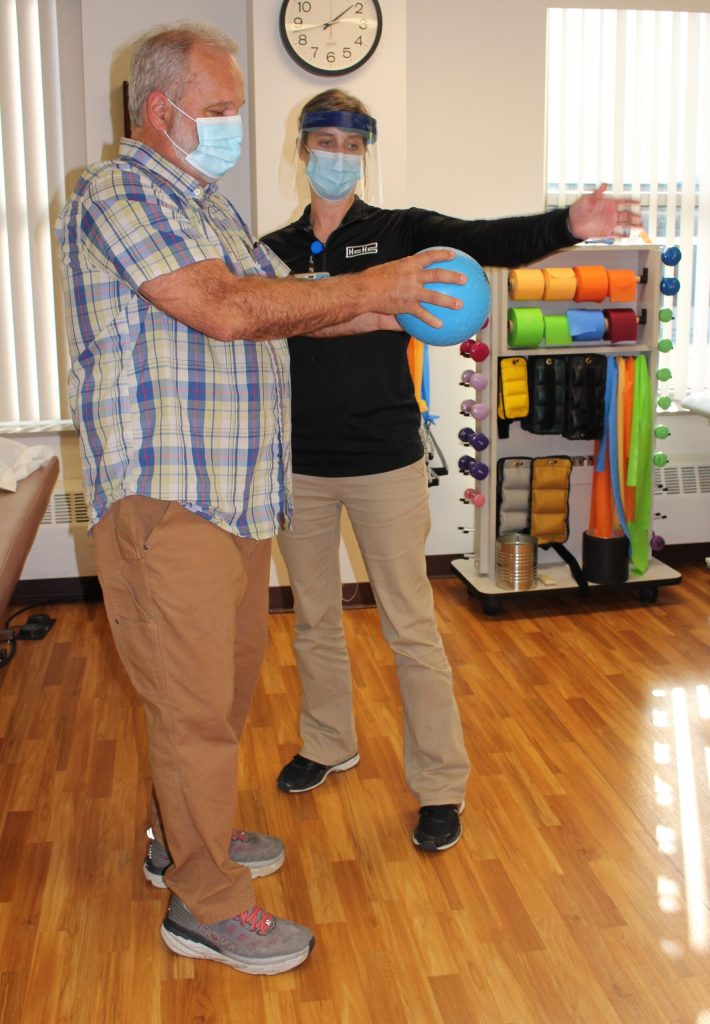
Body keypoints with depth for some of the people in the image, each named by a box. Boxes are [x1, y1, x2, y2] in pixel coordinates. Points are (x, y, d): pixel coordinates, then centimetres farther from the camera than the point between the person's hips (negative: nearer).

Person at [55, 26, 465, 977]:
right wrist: (365, 287, -15)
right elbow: (227, 309, -21)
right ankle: (206, 902, 14)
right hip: (167, 497, -9)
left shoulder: (209, 204, 21)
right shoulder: (118, 195, -10)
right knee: (197, 700, -1)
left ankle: (184, 831, 36)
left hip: (236, 494, 9)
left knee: (230, 675, 18)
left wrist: (390, 312, 8)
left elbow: (279, 307, 20)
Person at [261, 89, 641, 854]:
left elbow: (485, 241, -18)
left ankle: (441, 784, 16)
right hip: (298, 462, 4)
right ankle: (328, 745, 39)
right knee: (313, 619, 16)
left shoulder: (400, 233, -2)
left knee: (410, 626, 1)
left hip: (383, 460, -3)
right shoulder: (275, 251, 7)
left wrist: (565, 226, -36)